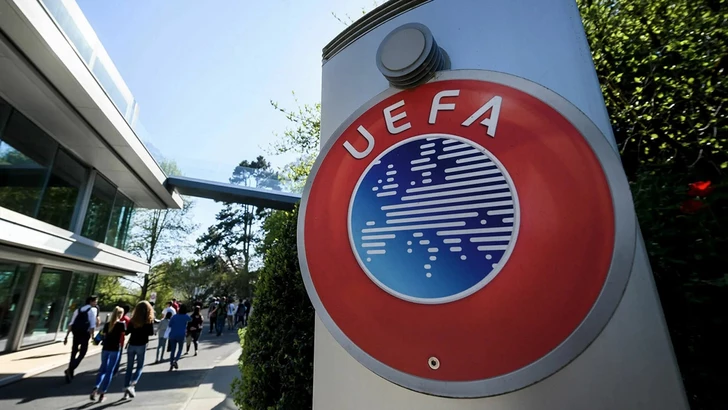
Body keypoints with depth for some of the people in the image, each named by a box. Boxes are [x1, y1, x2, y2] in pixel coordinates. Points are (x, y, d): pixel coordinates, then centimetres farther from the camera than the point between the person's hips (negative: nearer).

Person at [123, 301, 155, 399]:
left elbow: (127, 332, 0)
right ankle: (132, 386, -9)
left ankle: (126, 389, 14)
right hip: (142, 345, -3)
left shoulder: (133, 320, 0)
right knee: (140, 367, 9)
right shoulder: (149, 320, -8)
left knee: (129, 367, 13)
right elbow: (151, 332, -9)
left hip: (131, 345, 3)